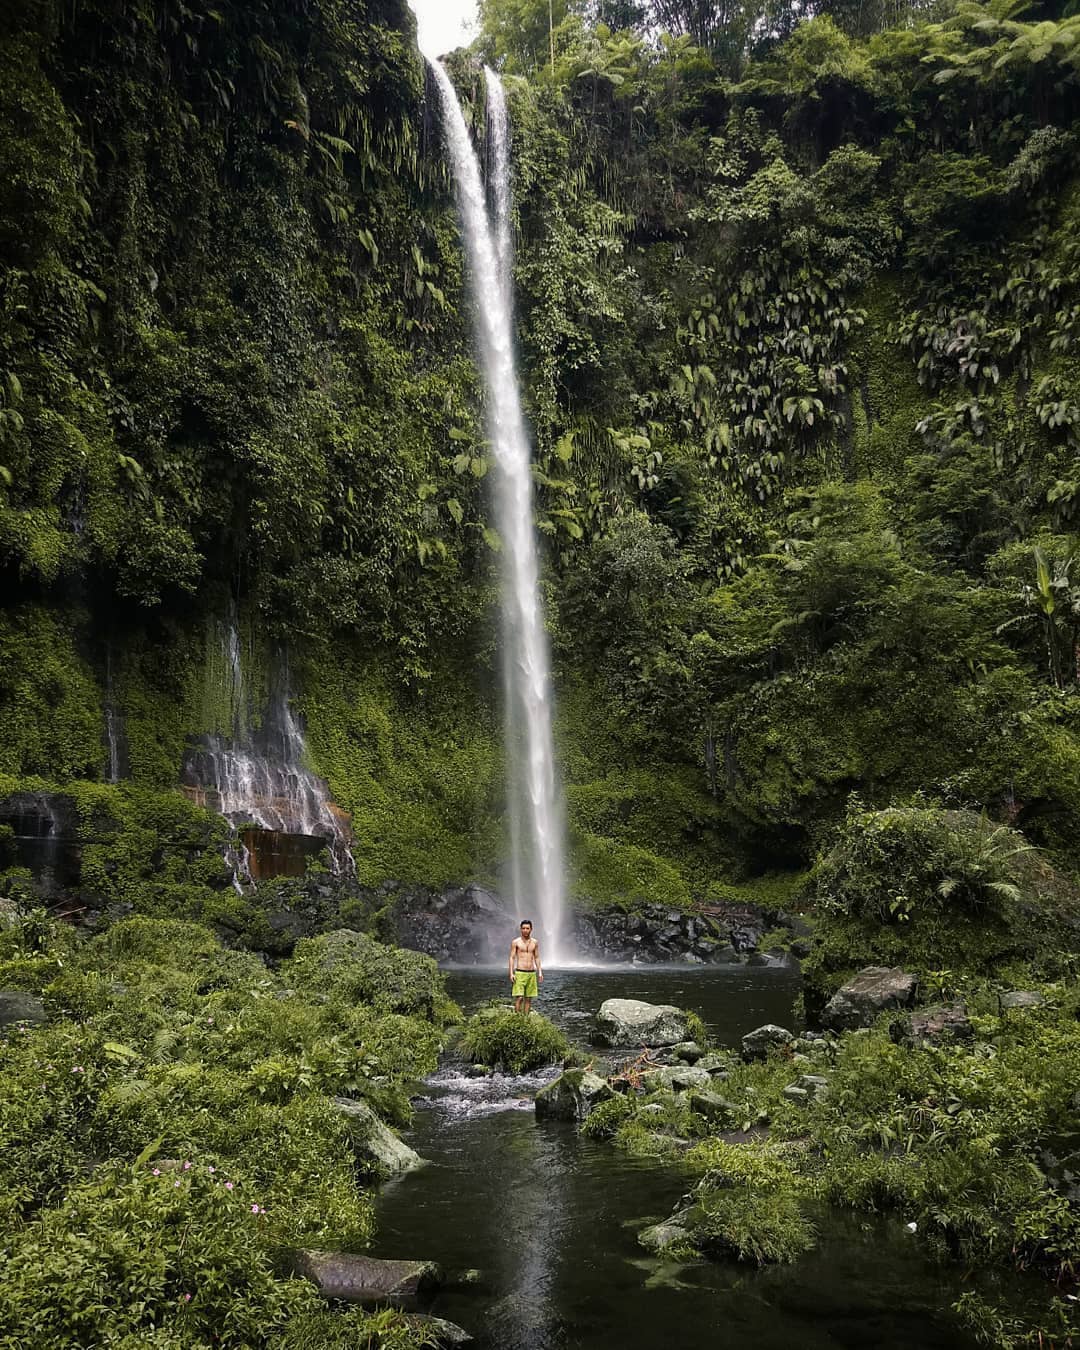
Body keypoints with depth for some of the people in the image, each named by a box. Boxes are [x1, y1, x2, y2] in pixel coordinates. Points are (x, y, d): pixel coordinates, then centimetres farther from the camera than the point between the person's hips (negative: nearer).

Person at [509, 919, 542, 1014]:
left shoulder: (535, 942, 9)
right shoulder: (515, 942, -1)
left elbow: (537, 958, 14)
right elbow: (512, 958, -2)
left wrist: (540, 972, 6)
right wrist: (511, 973, -11)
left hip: (532, 973, 4)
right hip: (520, 973, -4)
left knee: (528, 999, 6)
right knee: (519, 998, -12)